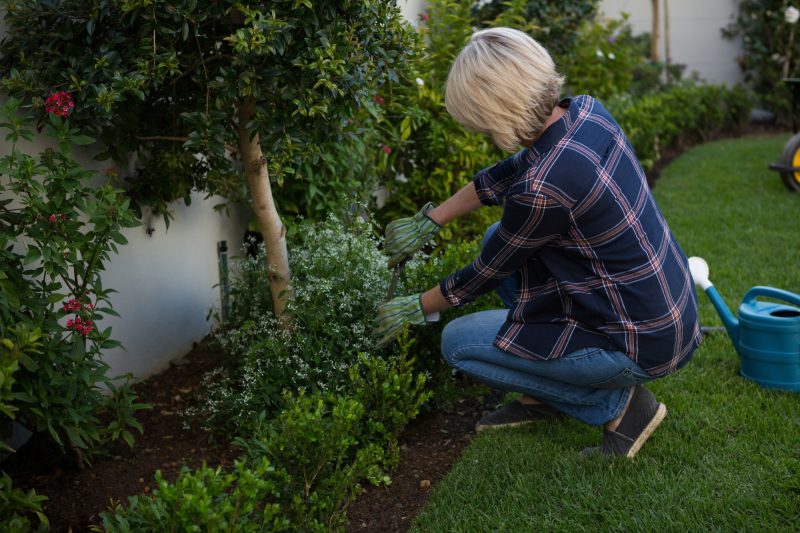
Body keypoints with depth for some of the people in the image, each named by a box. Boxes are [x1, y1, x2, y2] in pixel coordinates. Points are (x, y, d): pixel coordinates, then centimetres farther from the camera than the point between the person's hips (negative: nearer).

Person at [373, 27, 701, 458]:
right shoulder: (585, 111, -5)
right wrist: (428, 222, 15)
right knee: (500, 238, 16)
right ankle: (544, 397, 23)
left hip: (645, 346, -8)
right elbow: (510, 172, 12)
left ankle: (616, 403, 4)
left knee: (458, 344, 3)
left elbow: (487, 273, -10)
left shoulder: (541, 189, -28)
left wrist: (415, 309, 8)